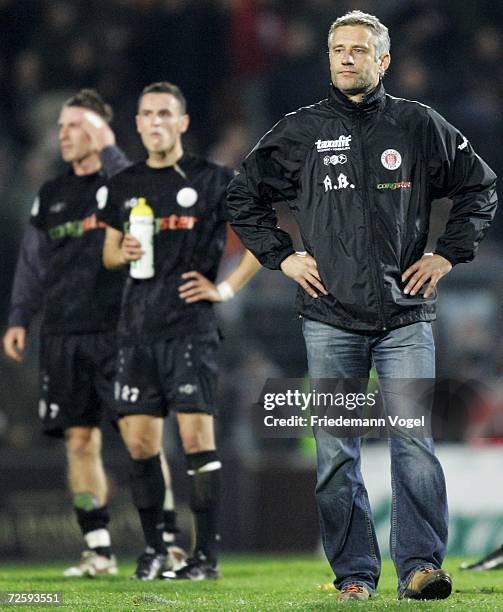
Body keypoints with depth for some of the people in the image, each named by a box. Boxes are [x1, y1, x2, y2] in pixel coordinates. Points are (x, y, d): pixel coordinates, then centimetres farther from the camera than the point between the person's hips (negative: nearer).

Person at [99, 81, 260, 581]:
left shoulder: (212, 179, -1)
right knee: (139, 443, 3)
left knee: (196, 436, -10)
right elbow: (109, 252, 23)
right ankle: (153, 548, 15)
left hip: (190, 328, -5)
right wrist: (124, 252, 0)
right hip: (137, 329, 5)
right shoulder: (123, 186, 13)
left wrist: (227, 288, -4)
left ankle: (206, 554, -7)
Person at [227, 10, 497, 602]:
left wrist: (447, 255, 6)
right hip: (330, 319, 1)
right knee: (336, 453, 1)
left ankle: (420, 565, -8)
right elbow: (242, 196, 18)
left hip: (404, 317, -1)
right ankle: (354, 573, 6)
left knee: (414, 442, -10)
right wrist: (281, 257, 8)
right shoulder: (299, 132, 7)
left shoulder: (419, 126, 6)